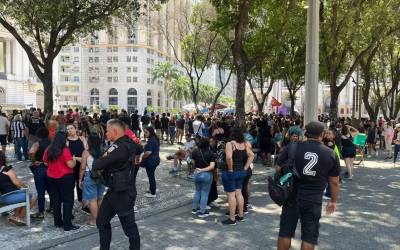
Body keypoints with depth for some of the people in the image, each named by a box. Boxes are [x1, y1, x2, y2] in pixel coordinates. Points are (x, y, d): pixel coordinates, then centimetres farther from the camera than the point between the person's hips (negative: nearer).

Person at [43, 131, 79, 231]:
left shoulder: (49, 149, 2)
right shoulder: (65, 150, -16)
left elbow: (45, 162, 14)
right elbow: (70, 165, -18)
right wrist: (74, 160, 1)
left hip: (51, 177, 7)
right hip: (65, 177, -6)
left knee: (55, 200, 15)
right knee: (68, 200, 0)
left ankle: (58, 222, 23)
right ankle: (67, 225, 0)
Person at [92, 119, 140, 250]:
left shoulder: (120, 147, -25)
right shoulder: (126, 144, 8)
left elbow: (99, 164, -26)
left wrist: (95, 166, -3)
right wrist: (99, 166, -6)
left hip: (123, 194, -10)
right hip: (114, 191, 10)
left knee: (129, 226, 4)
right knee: (102, 221, 19)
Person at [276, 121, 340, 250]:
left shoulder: (292, 148, -4)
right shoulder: (331, 154, -2)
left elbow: (278, 169, 0)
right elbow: (334, 182, 3)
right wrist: (334, 200, 16)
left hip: (291, 196, 1)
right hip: (314, 200, 0)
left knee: (285, 231, 13)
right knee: (309, 236, 11)